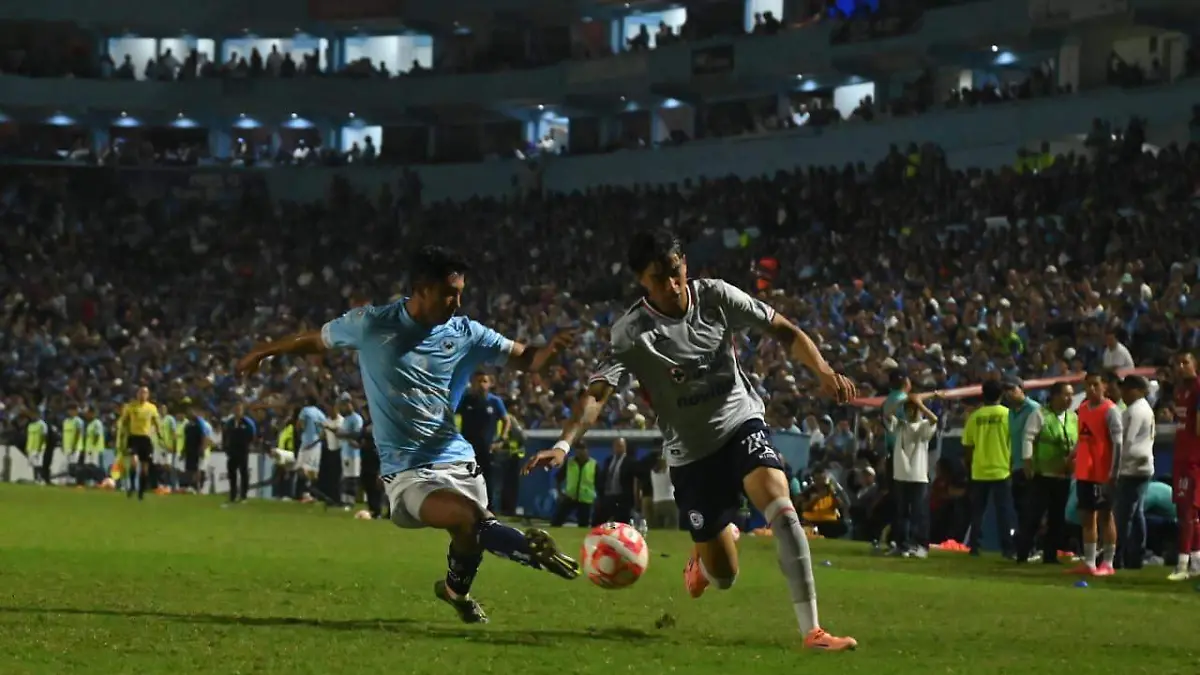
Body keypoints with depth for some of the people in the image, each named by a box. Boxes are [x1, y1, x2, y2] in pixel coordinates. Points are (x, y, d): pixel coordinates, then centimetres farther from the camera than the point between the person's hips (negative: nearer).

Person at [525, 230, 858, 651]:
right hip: (690, 452, -1)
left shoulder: (716, 296, -9)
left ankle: (811, 629, -25)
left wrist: (823, 372, -17)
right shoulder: (632, 334, -16)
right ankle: (704, 558, 44)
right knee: (723, 577, 3)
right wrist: (563, 445, -42)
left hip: (741, 423, 1)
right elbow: (596, 393, -25)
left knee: (780, 506, -29)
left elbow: (785, 331, -1)